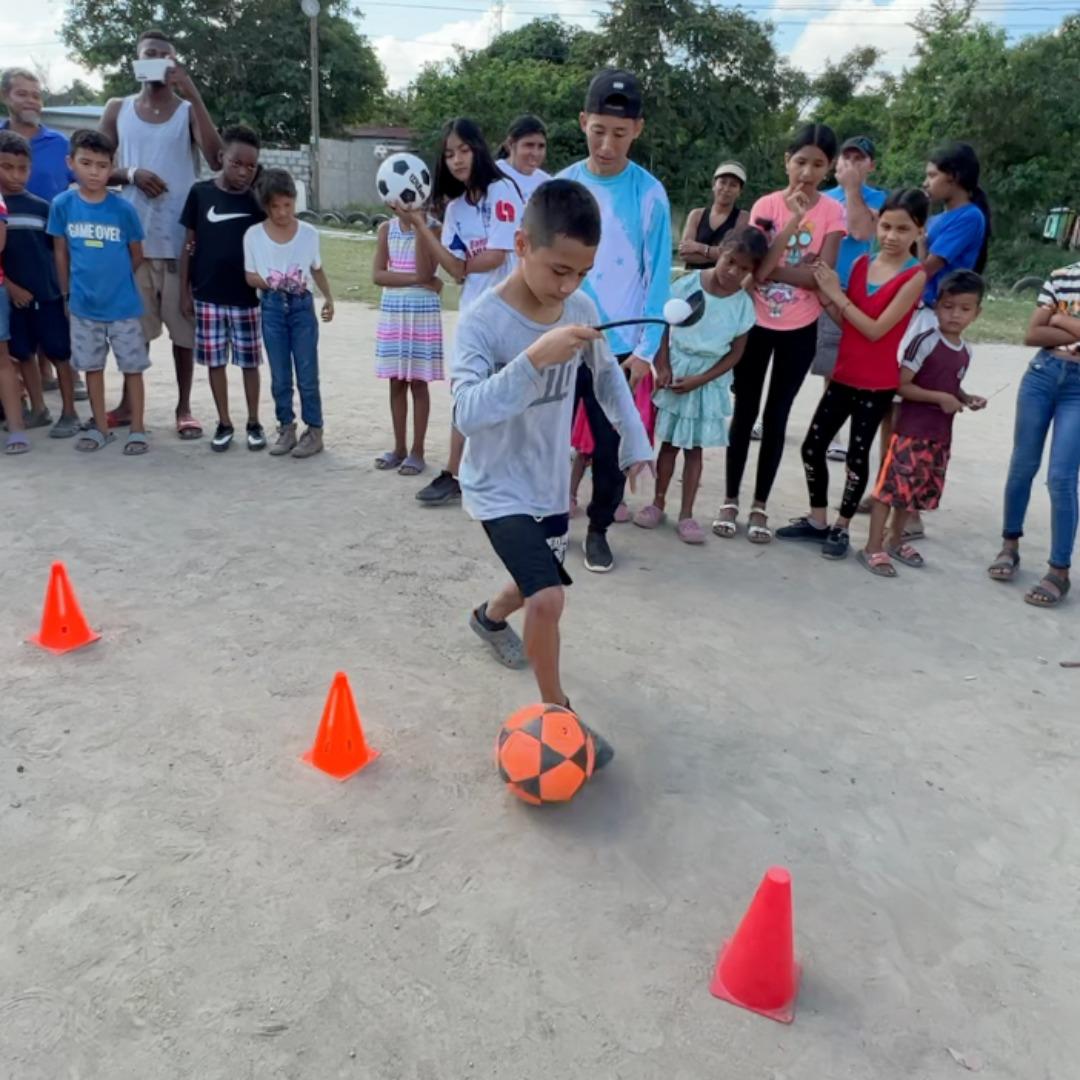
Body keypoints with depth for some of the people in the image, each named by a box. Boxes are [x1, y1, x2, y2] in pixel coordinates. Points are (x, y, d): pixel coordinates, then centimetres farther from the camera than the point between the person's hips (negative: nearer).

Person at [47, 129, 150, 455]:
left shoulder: (123, 208, -10)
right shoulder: (62, 204, -5)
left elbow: (137, 255, 2)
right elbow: (61, 252, 5)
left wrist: (115, 279, 11)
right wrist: (67, 293, 8)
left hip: (122, 304, -2)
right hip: (83, 304, 2)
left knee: (132, 366, 4)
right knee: (92, 366, 11)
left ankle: (137, 429, 15)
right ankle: (101, 427, 23)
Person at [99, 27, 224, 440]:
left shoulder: (188, 110, 4)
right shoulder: (117, 109, 10)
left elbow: (216, 160, -14)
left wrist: (193, 94, -15)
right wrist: (131, 173, -11)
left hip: (180, 235, -2)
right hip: (133, 232, 2)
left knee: (183, 323, 2)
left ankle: (184, 407, 11)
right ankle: (129, 402, 20)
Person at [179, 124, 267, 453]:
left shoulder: (257, 198, 0)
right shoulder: (200, 193, -1)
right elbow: (189, 245, 3)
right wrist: (184, 290, 1)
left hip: (246, 297, 0)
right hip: (208, 296, 0)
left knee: (249, 362, 7)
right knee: (215, 362, 7)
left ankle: (254, 423, 20)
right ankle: (224, 423, 19)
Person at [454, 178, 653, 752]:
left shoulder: (581, 309, -6)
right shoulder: (482, 321, -23)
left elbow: (608, 373, 13)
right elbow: (468, 413, -36)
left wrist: (636, 439, 8)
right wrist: (534, 359, -45)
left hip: (552, 483, 6)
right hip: (499, 488, -6)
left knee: (537, 585, 23)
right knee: (548, 599, -19)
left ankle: (490, 617, 58)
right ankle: (556, 710, 6)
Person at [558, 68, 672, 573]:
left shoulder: (649, 194, -4)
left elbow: (658, 276, -4)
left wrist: (646, 350, -9)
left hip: (619, 347, -1)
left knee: (611, 446, 7)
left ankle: (598, 529, 26)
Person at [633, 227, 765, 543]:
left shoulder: (743, 305, -7)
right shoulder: (688, 285, -9)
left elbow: (735, 353, -4)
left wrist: (699, 380, -13)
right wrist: (663, 367, -12)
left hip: (709, 382, 0)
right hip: (675, 372, 0)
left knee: (694, 448, 7)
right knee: (670, 443, 9)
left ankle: (686, 514, 14)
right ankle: (658, 502, 23)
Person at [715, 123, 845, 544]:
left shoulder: (833, 212, -6)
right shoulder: (765, 205, -5)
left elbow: (821, 276, -15)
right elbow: (757, 267, -17)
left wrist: (770, 268, -15)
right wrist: (791, 225, -24)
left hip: (799, 331, 0)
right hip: (756, 324, 0)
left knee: (776, 417, 7)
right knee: (745, 413, 7)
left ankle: (760, 506, 17)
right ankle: (731, 501, 18)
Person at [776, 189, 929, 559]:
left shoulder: (914, 276, -12)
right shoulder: (861, 263, 4)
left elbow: (875, 329, -19)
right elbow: (847, 322, 8)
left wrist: (837, 295, -18)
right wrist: (825, 299, -9)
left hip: (878, 384, -5)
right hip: (843, 375, 5)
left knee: (857, 455, 3)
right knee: (813, 445, 7)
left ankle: (842, 527, 19)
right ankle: (817, 520, 22)